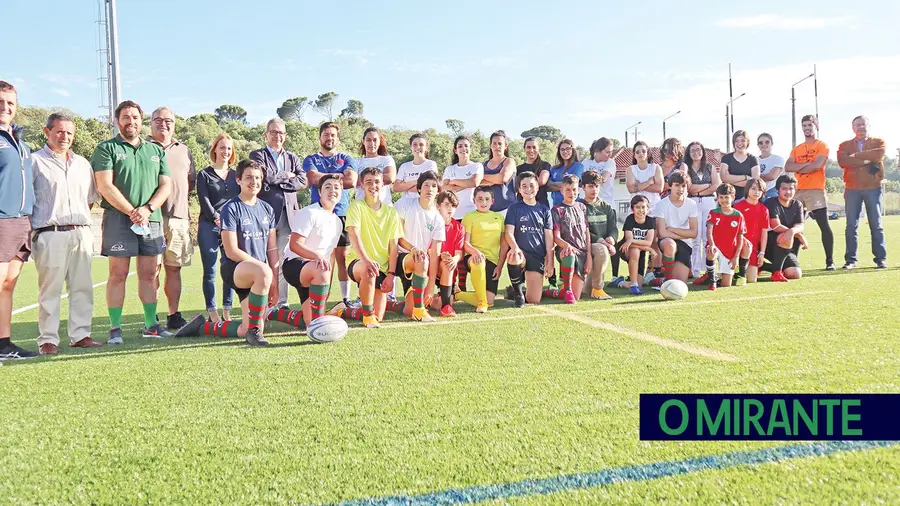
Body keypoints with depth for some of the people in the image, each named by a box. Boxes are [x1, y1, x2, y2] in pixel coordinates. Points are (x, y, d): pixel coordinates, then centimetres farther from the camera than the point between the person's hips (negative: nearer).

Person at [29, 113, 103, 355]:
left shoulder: (82, 163, 18)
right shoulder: (35, 161, 1)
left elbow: (91, 198, 25)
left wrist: (81, 219, 13)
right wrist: (31, 229, -6)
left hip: (81, 233, 5)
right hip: (50, 235, -5)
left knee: (82, 287, 6)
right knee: (50, 289, -2)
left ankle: (80, 335, 13)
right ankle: (48, 339, 3)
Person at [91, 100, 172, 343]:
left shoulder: (156, 151, 16)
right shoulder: (107, 148, 3)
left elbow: (166, 185, 8)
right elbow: (105, 186, -7)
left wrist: (147, 209, -8)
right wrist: (131, 212, -13)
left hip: (152, 220, 4)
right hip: (118, 219, -4)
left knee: (149, 274, 7)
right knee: (118, 274, -3)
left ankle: (151, 325, 14)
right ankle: (115, 328, 2)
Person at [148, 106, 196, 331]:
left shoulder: (184, 150, 19)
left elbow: (192, 180, 24)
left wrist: (178, 196, 10)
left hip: (179, 216, 5)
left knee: (174, 268, 9)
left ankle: (174, 316, 16)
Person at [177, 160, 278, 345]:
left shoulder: (267, 209, 11)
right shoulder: (230, 208, -8)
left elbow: (272, 249, 12)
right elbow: (232, 252, -13)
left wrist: (274, 282, 4)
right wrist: (264, 268, -14)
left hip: (257, 276, 6)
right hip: (234, 269, -6)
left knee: (245, 331, -3)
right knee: (264, 273, -41)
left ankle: (202, 326, 23)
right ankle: (254, 329, -26)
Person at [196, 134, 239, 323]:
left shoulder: (236, 175, 16)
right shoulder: (204, 175, 6)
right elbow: (205, 202, -3)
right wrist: (218, 220, -12)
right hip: (209, 227, -3)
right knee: (210, 271, -3)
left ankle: (227, 310, 6)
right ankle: (212, 312, 1)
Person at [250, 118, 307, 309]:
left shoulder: (293, 158, 21)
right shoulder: (257, 155, 10)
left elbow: (303, 182, 4)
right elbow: (265, 174, -10)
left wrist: (276, 183, -4)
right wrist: (287, 176, 2)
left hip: (288, 213, 3)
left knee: (283, 261, 3)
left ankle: (281, 303, 6)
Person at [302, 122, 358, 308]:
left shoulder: (346, 159, 16)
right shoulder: (311, 160, 15)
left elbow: (352, 181, -4)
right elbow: (313, 178, -7)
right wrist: (339, 176, -2)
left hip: (342, 212, 1)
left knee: (343, 257, -1)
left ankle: (346, 299, 3)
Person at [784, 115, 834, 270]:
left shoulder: (822, 146, 1)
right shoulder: (796, 149, 17)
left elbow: (817, 165, -15)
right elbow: (788, 167, 1)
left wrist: (799, 168, -2)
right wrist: (807, 164, -11)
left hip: (815, 190, -5)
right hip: (798, 191, 5)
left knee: (824, 226, -8)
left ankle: (830, 261, -4)